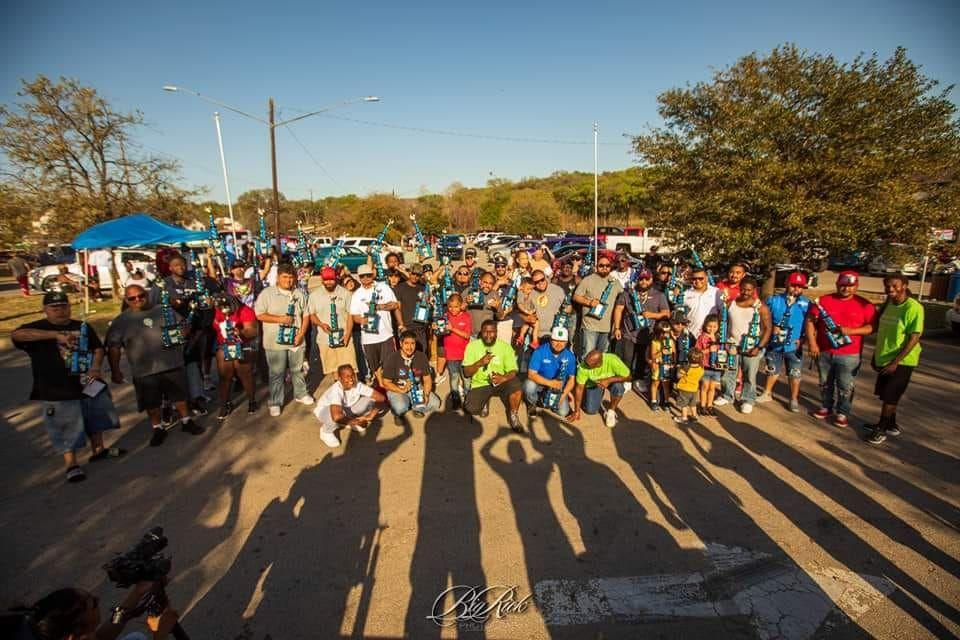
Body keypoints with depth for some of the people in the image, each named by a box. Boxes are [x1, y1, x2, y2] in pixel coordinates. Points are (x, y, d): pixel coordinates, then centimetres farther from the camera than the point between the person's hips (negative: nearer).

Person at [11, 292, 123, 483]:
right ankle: (71, 464, 13)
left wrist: (95, 366, -14)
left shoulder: (83, 327, 7)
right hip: (58, 392, -5)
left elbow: (98, 348, 6)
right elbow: (17, 334, -26)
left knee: (96, 418, 18)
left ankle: (98, 450, 37)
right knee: (66, 428, 1)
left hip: (89, 385, 5)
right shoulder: (37, 328, -6)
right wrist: (56, 335, -34)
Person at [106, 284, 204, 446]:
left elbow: (184, 327, 11)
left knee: (180, 395, 12)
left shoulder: (164, 310, 5)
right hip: (144, 371, 0)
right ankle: (158, 429, 28)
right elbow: (113, 347, 1)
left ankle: (186, 421, 29)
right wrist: (115, 371, -5)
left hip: (173, 365, 1)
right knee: (151, 403, 10)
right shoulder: (121, 321, 2)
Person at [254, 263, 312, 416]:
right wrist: (279, 319, -18)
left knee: (297, 369, 17)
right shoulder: (267, 293, -5)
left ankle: (301, 394, 35)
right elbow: (259, 315, -7)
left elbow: (306, 315, 7)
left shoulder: (300, 294, 5)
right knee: (276, 373, 5)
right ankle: (275, 402, 17)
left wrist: (301, 333, -5)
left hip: (296, 340, 3)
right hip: (275, 341, -3)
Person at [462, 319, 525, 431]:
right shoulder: (472, 345, -6)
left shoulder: (505, 346, -5)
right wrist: (479, 363, -26)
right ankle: (484, 403, 13)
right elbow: (466, 373, -7)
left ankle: (513, 415, -4)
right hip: (480, 384, 0)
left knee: (517, 386, -32)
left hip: (500, 382, 0)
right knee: (470, 409, -24)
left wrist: (504, 378, -31)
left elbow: (513, 371, -8)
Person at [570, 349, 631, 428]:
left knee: (618, 387, -35)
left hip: (612, 381, -1)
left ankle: (611, 412, -7)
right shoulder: (583, 366, -31)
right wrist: (577, 410, -19)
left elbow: (628, 377, -26)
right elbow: (579, 388, -22)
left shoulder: (613, 360, -36)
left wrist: (609, 380, -40)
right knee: (590, 410, -12)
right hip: (593, 384, 1)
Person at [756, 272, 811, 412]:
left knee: (795, 375, 7)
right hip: (775, 343, 1)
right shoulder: (774, 300, -3)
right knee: (772, 371, 18)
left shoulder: (807, 303, -5)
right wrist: (772, 327, -14)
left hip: (794, 346, -1)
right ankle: (767, 393, 35)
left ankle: (794, 399, 23)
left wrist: (802, 339, -10)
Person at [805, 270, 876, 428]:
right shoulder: (824, 300, 0)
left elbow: (872, 327, -3)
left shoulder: (865, 305, -1)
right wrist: (812, 342, -7)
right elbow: (810, 320, 1)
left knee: (845, 387, 5)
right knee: (825, 383, 15)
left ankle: (843, 413, 20)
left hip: (849, 355, -2)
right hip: (823, 352, 2)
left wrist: (851, 331, -20)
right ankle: (826, 407, 32)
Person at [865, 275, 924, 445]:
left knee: (890, 396, 1)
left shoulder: (913, 308, -18)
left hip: (901, 361, -7)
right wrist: (876, 355, 15)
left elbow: (914, 338, -19)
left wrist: (896, 361, -21)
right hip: (884, 359, 7)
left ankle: (881, 429, 14)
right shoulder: (888, 304, 5)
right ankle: (891, 425, 32)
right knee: (885, 395, 16)